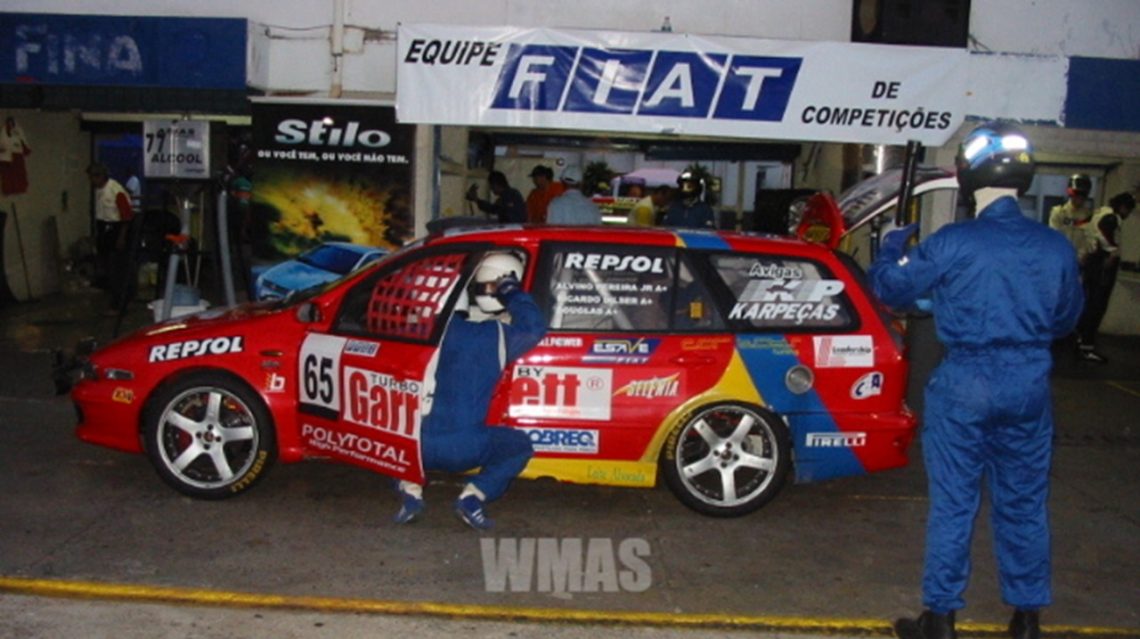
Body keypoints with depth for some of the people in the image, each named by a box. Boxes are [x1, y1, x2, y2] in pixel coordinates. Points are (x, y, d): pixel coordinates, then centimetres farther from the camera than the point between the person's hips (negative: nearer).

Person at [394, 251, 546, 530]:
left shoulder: (448, 326, 7)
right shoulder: (500, 334, -4)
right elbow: (534, 327, -12)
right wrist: (512, 291, 0)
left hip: (422, 444, 3)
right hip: (465, 448, -3)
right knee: (520, 446, 22)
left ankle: (411, 490, 12)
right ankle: (473, 497, 3)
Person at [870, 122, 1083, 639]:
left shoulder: (952, 244, -14)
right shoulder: (1055, 248, -1)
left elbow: (892, 288, -2)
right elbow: (1066, 319, 12)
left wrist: (889, 250, 18)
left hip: (964, 386, -3)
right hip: (1029, 385, 4)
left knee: (953, 504, 6)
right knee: (1024, 504, 15)